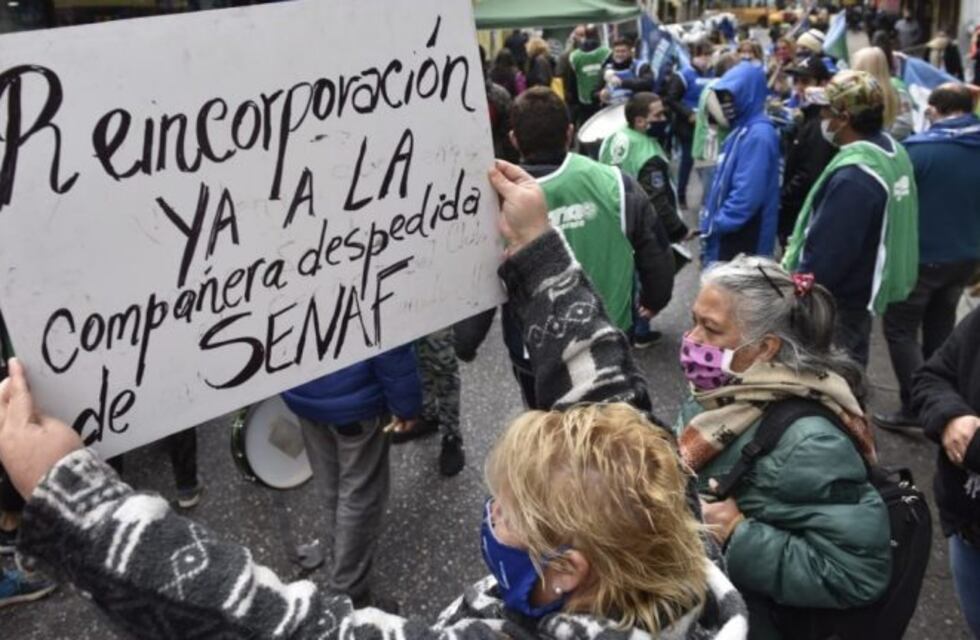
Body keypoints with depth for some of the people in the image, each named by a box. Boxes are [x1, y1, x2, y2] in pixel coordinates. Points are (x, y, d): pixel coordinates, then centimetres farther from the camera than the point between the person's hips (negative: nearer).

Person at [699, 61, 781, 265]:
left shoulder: (759, 135, -19)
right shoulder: (741, 129, 12)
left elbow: (747, 195, -25)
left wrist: (716, 224, -18)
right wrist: (711, 221, 12)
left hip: (742, 241, -9)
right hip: (727, 235, 9)